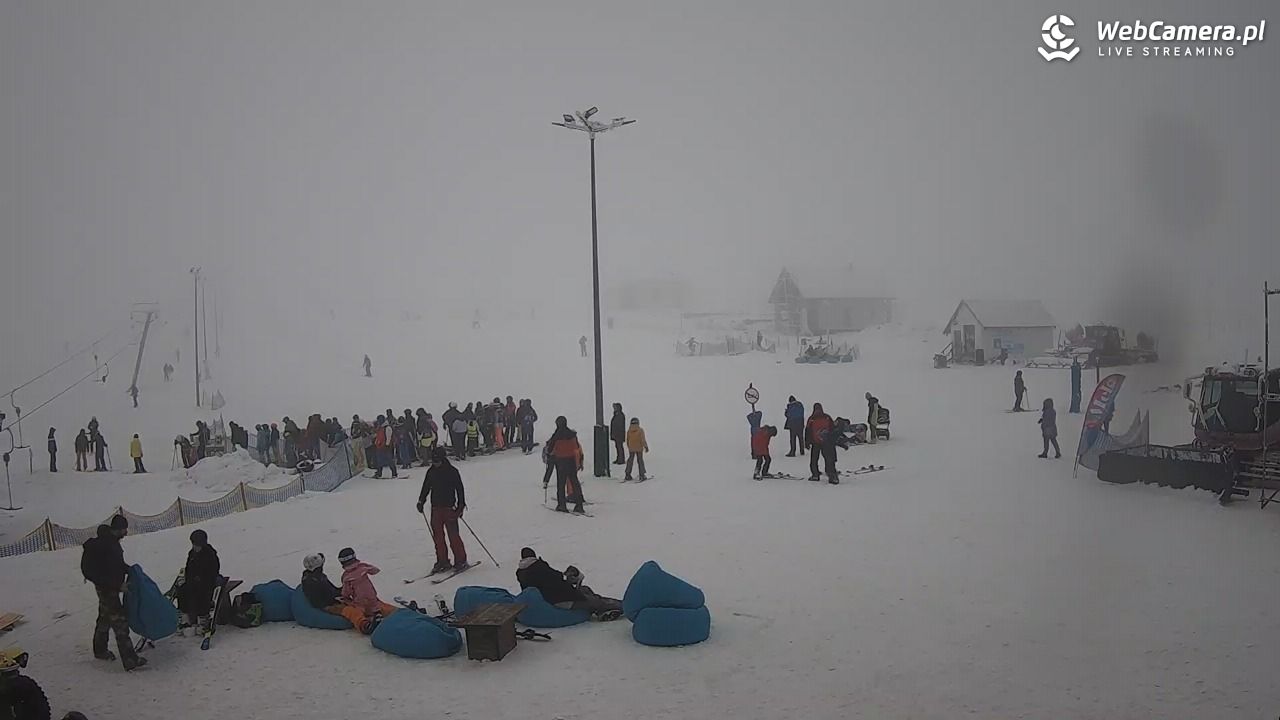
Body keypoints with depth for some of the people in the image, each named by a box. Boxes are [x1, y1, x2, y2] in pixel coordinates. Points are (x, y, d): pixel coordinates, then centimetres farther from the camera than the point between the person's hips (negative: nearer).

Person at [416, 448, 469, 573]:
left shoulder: (452, 471, -7)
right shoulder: (431, 472, 8)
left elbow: (460, 489, -6)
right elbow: (425, 487, 21)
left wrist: (461, 505, -9)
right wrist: (421, 501, 14)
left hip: (449, 507, -5)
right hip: (436, 507, 5)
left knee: (453, 535, -7)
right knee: (437, 536, 5)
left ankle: (460, 560, 4)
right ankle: (442, 562, 13)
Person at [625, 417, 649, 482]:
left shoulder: (629, 430, -1)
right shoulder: (640, 430, -13)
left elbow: (628, 440, 7)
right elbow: (643, 439, -16)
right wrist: (646, 447, -8)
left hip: (631, 449, 3)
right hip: (639, 448, -3)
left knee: (630, 461, 11)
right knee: (640, 461, 5)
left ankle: (628, 476, 11)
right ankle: (642, 476, 5)